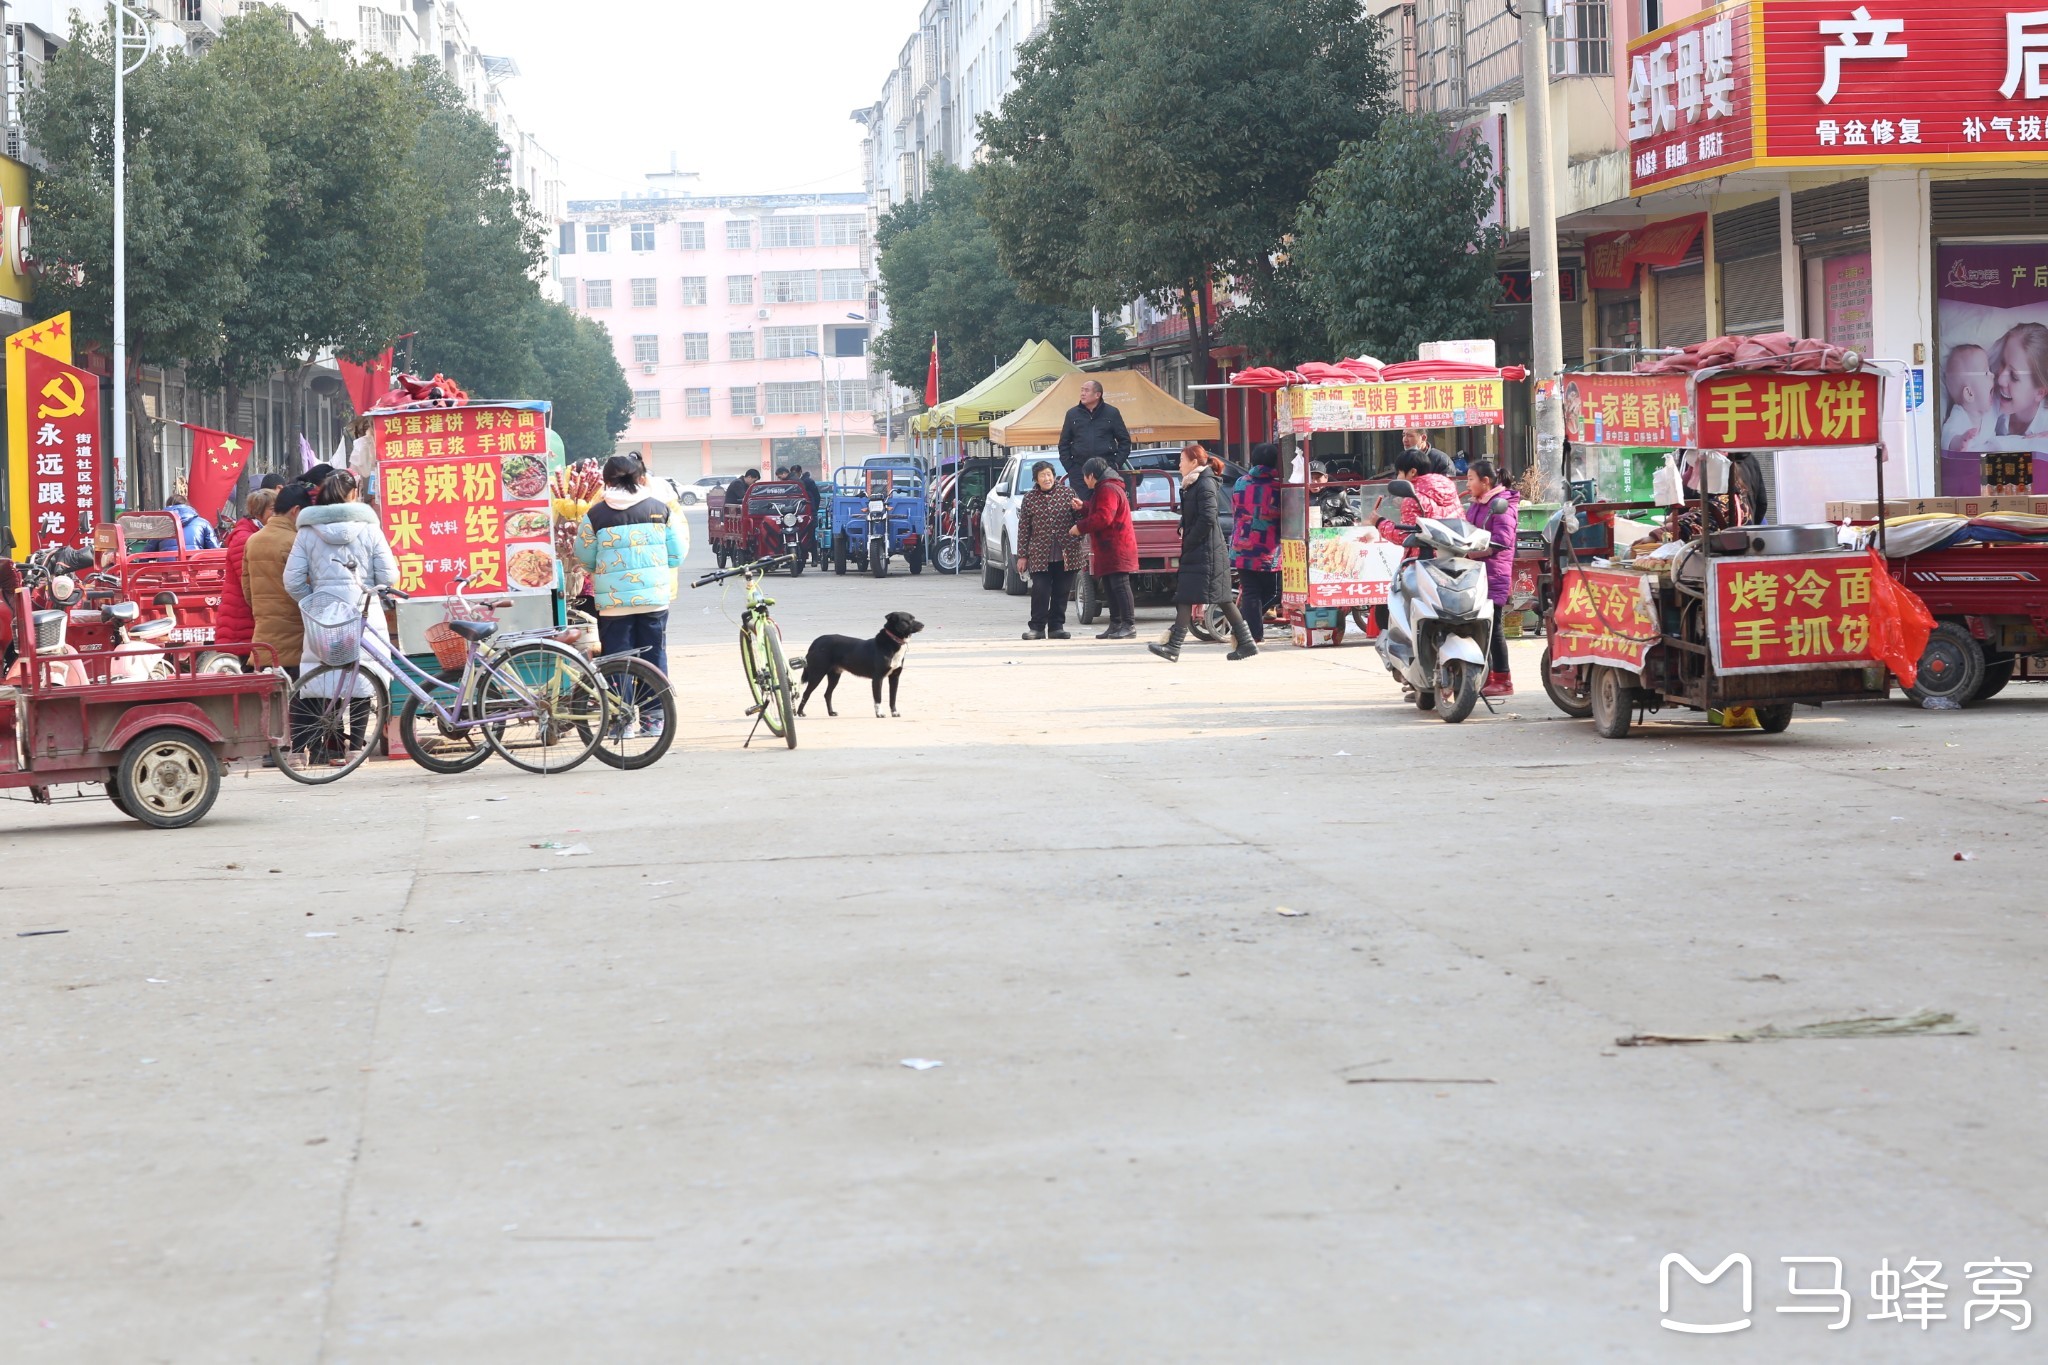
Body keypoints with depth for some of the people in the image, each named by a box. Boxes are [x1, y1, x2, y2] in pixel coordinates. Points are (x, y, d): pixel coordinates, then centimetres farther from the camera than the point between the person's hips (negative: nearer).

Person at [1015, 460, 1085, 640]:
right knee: (1040, 591, -7)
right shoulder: (1029, 499, 4)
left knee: (1061, 593, 5)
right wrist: (1022, 556, 3)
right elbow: (1023, 529, 5)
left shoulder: (1067, 494, 4)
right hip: (1040, 555, -1)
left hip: (1065, 555, 1)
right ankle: (1037, 627, 1)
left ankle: (1056, 627, 13)